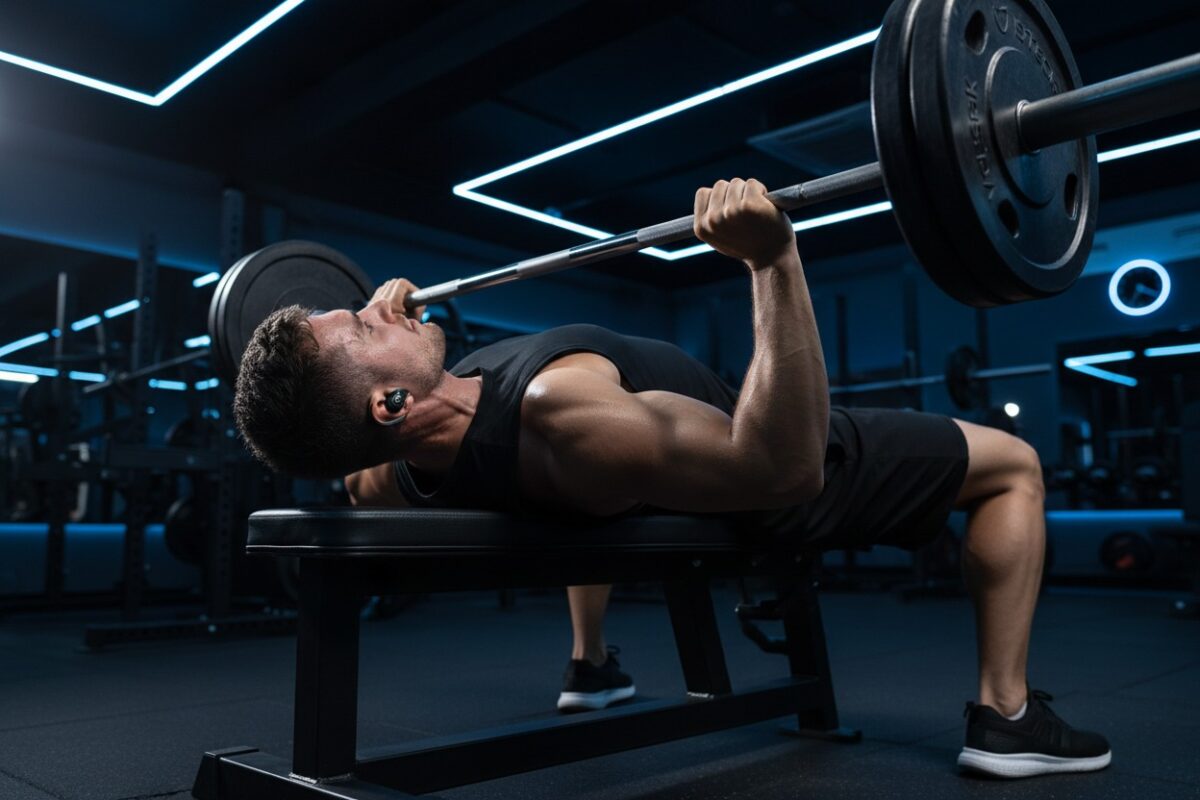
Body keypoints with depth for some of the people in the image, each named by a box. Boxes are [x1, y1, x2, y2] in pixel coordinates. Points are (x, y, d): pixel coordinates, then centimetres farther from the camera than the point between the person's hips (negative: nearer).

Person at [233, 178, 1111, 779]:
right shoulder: (557, 415, -46)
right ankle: (1005, 714, 7)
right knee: (1011, 463, 8)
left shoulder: (401, 470, -20)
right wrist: (773, 260, -52)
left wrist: (383, 320, 7)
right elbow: (791, 465, -45)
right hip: (777, 463, -6)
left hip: (685, 451, 7)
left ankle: (590, 665, 42)